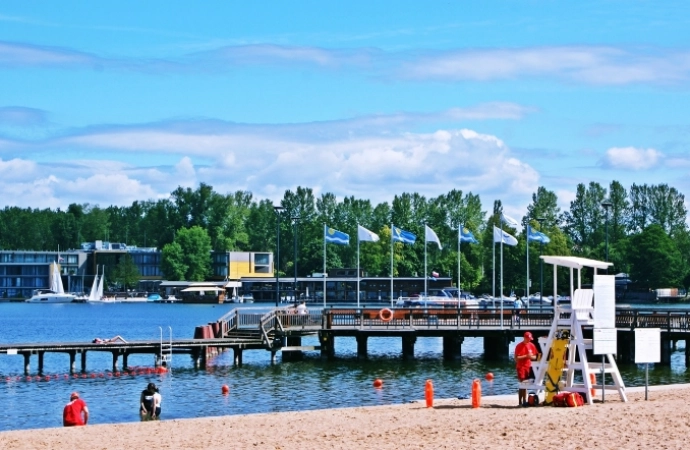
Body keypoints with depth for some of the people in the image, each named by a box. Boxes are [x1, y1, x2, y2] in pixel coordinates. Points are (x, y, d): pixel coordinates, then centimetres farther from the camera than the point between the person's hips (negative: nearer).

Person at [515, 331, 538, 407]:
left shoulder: (532, 345, 8)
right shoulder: (519, 346, -8)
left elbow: (535, 357, 14)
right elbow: (516, 358, -12)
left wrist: (531, 356, -9)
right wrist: (526, 356, -19)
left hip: (529, 367, 5)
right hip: (521, 367, -5)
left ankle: (524, 401, 12)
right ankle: (520, 402, -6)